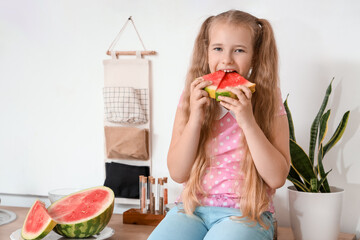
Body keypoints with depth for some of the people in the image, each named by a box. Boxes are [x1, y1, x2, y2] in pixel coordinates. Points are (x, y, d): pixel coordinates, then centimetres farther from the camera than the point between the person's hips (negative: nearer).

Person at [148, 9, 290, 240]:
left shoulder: (268, 103, -1)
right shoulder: (192, 99, 5)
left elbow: (277, 178, -9)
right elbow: (177, 173, 0)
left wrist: (247, 121, -17)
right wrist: (195, 117, -13)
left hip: (246, 213, -2)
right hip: (193, 207, 3)